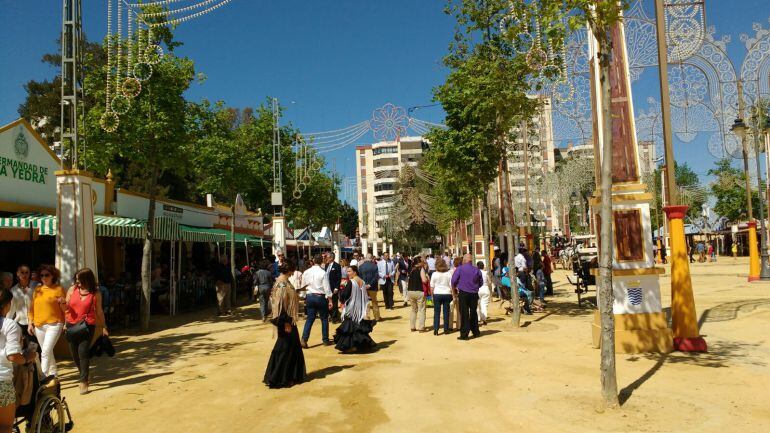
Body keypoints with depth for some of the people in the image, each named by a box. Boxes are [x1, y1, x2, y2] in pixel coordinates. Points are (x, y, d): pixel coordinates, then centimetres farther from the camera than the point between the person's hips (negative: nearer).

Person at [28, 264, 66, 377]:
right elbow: (32, 307, 14)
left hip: (54, 324, -5)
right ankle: (53, 374, 28)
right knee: (48, 352, 15)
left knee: (46, 351, -15)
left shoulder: (59, 289, -4)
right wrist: (30, 323, 8)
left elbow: (64, 309, -2)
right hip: (39, 325, 5)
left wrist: (62, 303, -23)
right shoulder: (37, 289, 9)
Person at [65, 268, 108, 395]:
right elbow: (66, 307, 10)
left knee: (83, 352, -10)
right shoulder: (72, 289, 2)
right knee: (75, 353, 13)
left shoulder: (95, 293, -4)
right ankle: (82, 371, 39)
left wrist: (103, 327, 4)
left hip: (87, 326, -4)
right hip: (71, 326, 4)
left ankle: (83, 381, -2)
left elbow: (99, 311, 4)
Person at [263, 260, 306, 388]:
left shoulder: (283, 282, 9)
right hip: (286, 321, -10)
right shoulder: (282, 284, -19)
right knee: (284, 349, 0)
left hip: (288, 320, 10)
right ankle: (277, 379, 9)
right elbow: (280, 304, -24)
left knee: (293, 348, 17)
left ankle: (291, 376, 27)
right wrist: (286, 322, -22)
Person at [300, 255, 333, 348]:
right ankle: (325, 340, 18)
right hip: (320, 297, -4)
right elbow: (327, 288, -11)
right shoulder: (323, 273, -13)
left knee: (310, 318, 9)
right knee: (324, 318, 11)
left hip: (310, 296, 4)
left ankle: (304, 339, -1)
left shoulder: (306, 272, 0)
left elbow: (303, 286, 9)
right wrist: (330, 300, -5)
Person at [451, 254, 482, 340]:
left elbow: (453, 280, -9)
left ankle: (464, 334, -1)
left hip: (463, 293, -3)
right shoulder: (477, 270, 4)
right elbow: (481, 283, 10)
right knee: (473, 313, 16)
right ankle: (475, 332, 25)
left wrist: (454, 288, 9)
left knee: (464, 314, -1)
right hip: (474, 294, 4)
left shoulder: (460, 269, -7)